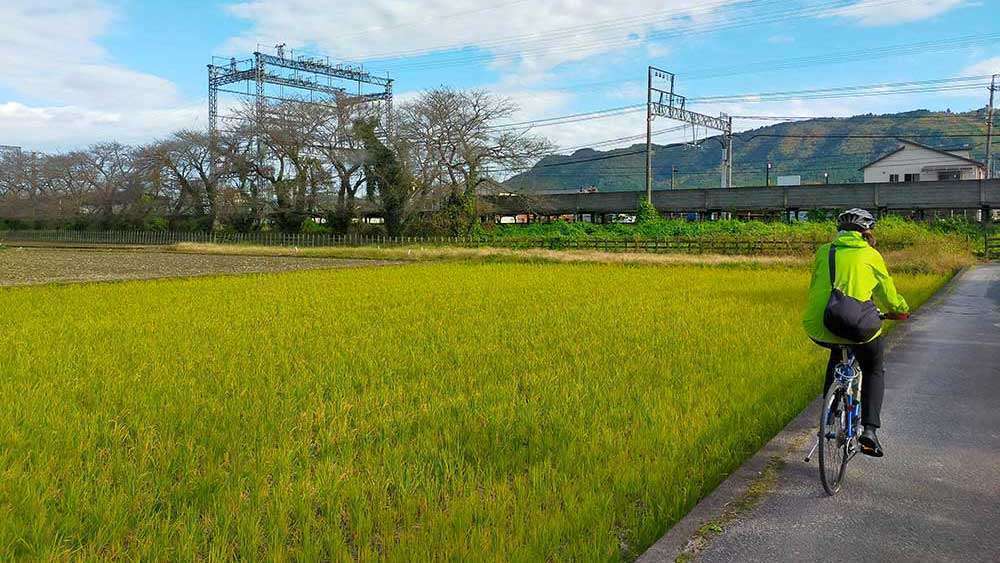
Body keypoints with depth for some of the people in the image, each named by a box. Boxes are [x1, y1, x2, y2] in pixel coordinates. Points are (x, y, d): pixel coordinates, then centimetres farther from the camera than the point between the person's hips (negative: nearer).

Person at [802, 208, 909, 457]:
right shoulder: (871, 255, 6)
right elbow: (888, 295, 15)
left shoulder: (823, 252, 13)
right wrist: (900, 310, 37)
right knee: (874, 371, 25)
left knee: (837, 352, 37)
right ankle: (869, 429, 10)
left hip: (818, 329, 3)